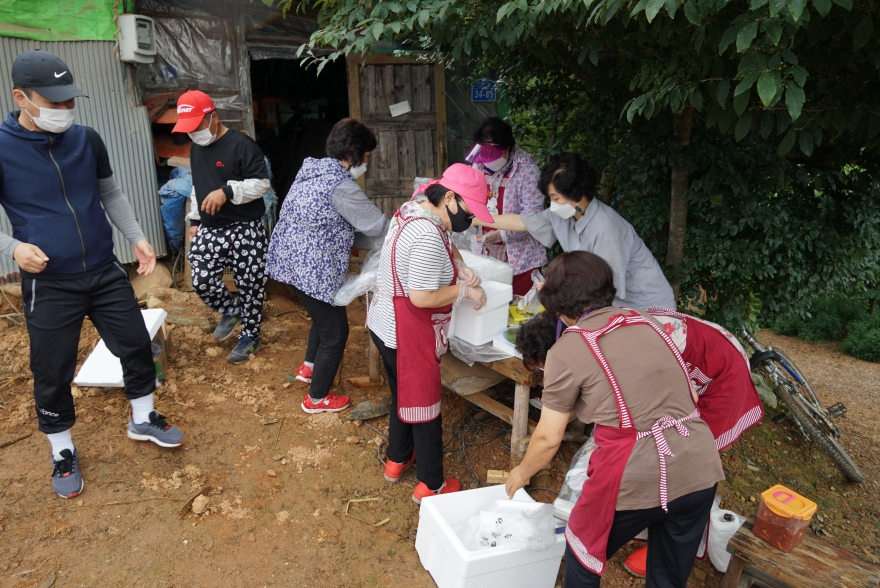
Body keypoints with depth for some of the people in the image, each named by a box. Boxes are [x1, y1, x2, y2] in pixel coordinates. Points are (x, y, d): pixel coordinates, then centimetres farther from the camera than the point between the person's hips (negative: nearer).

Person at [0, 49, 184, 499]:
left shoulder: (87, 140, -1)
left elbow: (111, 194, 11)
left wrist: (137, 238, 1)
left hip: (105, 273, 4)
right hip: (48, 285, -3)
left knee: (137, 346, 11)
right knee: (52, 372, 8)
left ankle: (142, 420, 35)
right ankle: (63, 453, 30)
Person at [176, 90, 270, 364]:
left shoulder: (241, 144, -14)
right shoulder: (196, 147, 11)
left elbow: (261, 184, -17)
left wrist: (227, 191, -27)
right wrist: (195, 220, 18)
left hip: (245, 230, -6)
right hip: (209, 229, 7)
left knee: (249, 285, 4)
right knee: (202, 282, 1)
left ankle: (250, 336, 22)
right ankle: (232, 310, 30)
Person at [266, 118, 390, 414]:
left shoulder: (313, 170, 8)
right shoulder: (340, 185, -21)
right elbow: (377, 226, -14)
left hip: (290, 260, 10)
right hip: (311, 269, -10)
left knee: (326, 313, 29)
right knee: (335, 331, 7)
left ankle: (309, 367, 47)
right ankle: (317, 399, 23)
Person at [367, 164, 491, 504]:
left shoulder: (414, 208, 2)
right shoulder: (427, 236, -29)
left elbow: (445, 246, 20)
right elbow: (422, 297, -29)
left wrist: (461, 269, 2)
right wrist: (464, 291, -16)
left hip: (385, 325, 10)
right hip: (407, 336, -10)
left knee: (403, 396, 25)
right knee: (425, 406, 7)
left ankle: (397, 459, 44)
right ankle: (431, 486, 23)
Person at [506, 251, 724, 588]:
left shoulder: (567, 350, -5)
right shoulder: (647, 323, 10)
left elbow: (549, 439, -1)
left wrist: (522, 472, 19)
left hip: (635, 479, -5)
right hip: (699, 470, 6)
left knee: (583, 558, 25)